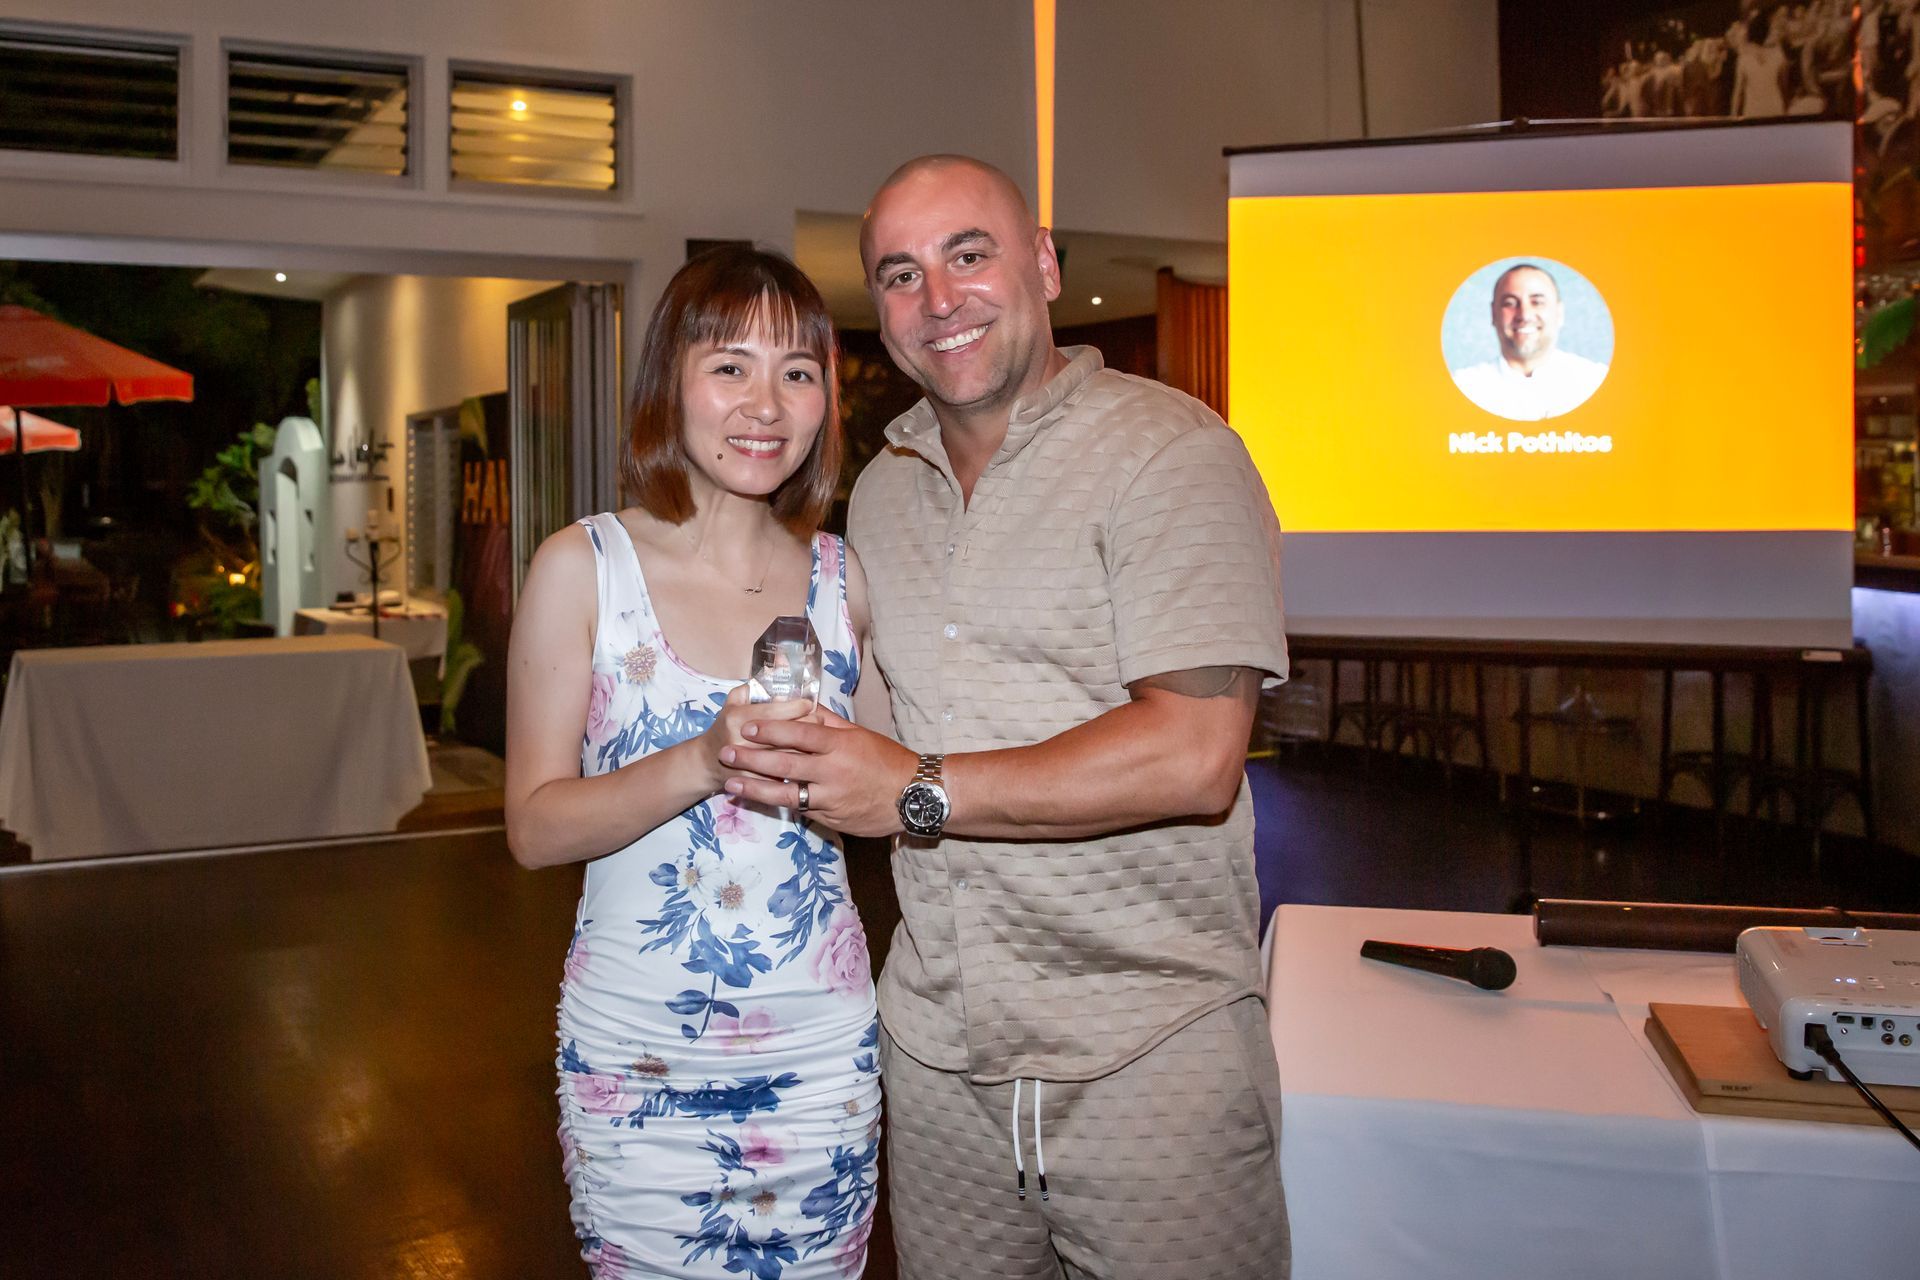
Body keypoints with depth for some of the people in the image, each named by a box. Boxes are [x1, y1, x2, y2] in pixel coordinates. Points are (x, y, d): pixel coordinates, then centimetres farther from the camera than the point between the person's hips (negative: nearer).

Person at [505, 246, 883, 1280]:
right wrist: (701, 764, -22)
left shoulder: (843, 580, 2)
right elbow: (534, 825, -9)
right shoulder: (583, 567, -6)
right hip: (638, 1061, -2)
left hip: (821, 1048, 3)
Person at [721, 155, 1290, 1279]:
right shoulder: (883, 488, 12)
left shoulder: (1170, 451, -11)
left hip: (1148, 1046, -6)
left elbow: (1193, 755, -20)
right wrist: (805, 758, 3)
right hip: (938, 1040, 6)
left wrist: (921, 793, -19)